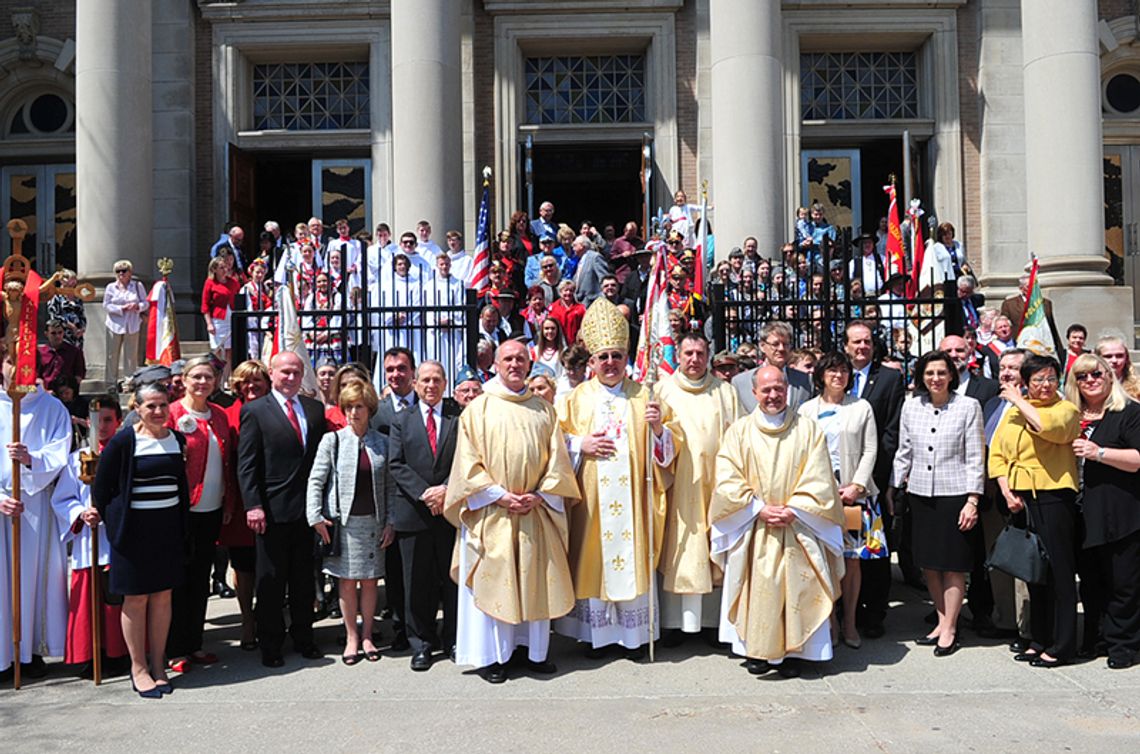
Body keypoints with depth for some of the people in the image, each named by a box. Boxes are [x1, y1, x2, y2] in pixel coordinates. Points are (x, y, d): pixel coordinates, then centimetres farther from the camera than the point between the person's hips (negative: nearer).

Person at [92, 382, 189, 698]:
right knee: (136, 598, 3)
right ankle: (138, 668, 14)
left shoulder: (177, 440, 6)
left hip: (168, 529, 4)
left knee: (163, 596, 8)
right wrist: (114, 524, 0)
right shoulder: (123, 441, -8)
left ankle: (158, 664, 19)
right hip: (134, 528, -4)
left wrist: (182, 527, 11)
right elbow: (101, 488, -3)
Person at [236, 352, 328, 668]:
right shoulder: (255, 411, -2)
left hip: (308, 508, 4)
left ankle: (303, 638, 26)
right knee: (271, 582, 7)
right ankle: (270, 645, 20)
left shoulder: (315, 408, 9)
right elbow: (246, 464, -6)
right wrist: (253, 505, -13)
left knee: (304, 579, 13)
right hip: (273, 510, -3)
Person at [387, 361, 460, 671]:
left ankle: (453, 640, 21)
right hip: (413, 513, 1)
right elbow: (396, 465, 0)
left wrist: (446, 490, -15)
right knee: (417, 584, 7)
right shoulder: (401, 421, 9)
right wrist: (424, 493, -12)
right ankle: (422, 644, 19)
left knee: (454, 579, 7)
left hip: (452, 509, 0)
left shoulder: (460, 417, 5)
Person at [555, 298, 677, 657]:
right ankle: (594, 633, 15)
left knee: (633, 559, 3)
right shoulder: (576, 398, 6)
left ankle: (635, 633, 16)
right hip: (591, 499, 0)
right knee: (593, 560, 2)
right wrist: (581, 445, -11)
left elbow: (667, 448, 6)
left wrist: (658, 428, -14)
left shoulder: (644, 396, 8)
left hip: (632, 497, 0)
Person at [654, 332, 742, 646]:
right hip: (679, 484, -1)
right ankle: (677, 621, 7)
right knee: (680, 551, 0)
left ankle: (714, 618, 13)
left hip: (716, 482, 2)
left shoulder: (725, 391, 11)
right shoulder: (663, 390, 6)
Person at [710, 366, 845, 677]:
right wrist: (760, 509, -12)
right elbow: (728, 481, -3)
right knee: (756, 589, 0)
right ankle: (757, 650, 13)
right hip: (753, 529, 0)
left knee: (795, 589, 0)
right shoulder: (739, 431, 4)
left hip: (797, 529, 0)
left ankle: (791, 651, 11)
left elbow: (819, 481, -1)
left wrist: (793, 511, -11)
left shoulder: (808, 430, 5)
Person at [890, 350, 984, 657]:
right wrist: (892, 488, 11)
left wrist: (972, 500, -9)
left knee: (953, 564, 2)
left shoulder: (968, 407, -4)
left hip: (954, 494, -4)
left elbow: (975, 458, -4)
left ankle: (949, 629, 12)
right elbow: (903, 452, 13)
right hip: (920, 494, 4)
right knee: (928, 562, 9)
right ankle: (942, 621, 22)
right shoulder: (911, 406, 6)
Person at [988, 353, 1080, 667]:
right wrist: (1007, 491, -2)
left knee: (1058, 570, -1)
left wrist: (1020, 402, -9)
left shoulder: (1066, 409, -1)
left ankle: (1061, 645, 8)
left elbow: (1048, 426, -24)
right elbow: (997, 453, 11)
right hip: (1019, 499, 5)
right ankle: (1039, 639, 22)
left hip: (1053, 497, -5)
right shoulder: (1013, 412, 15)